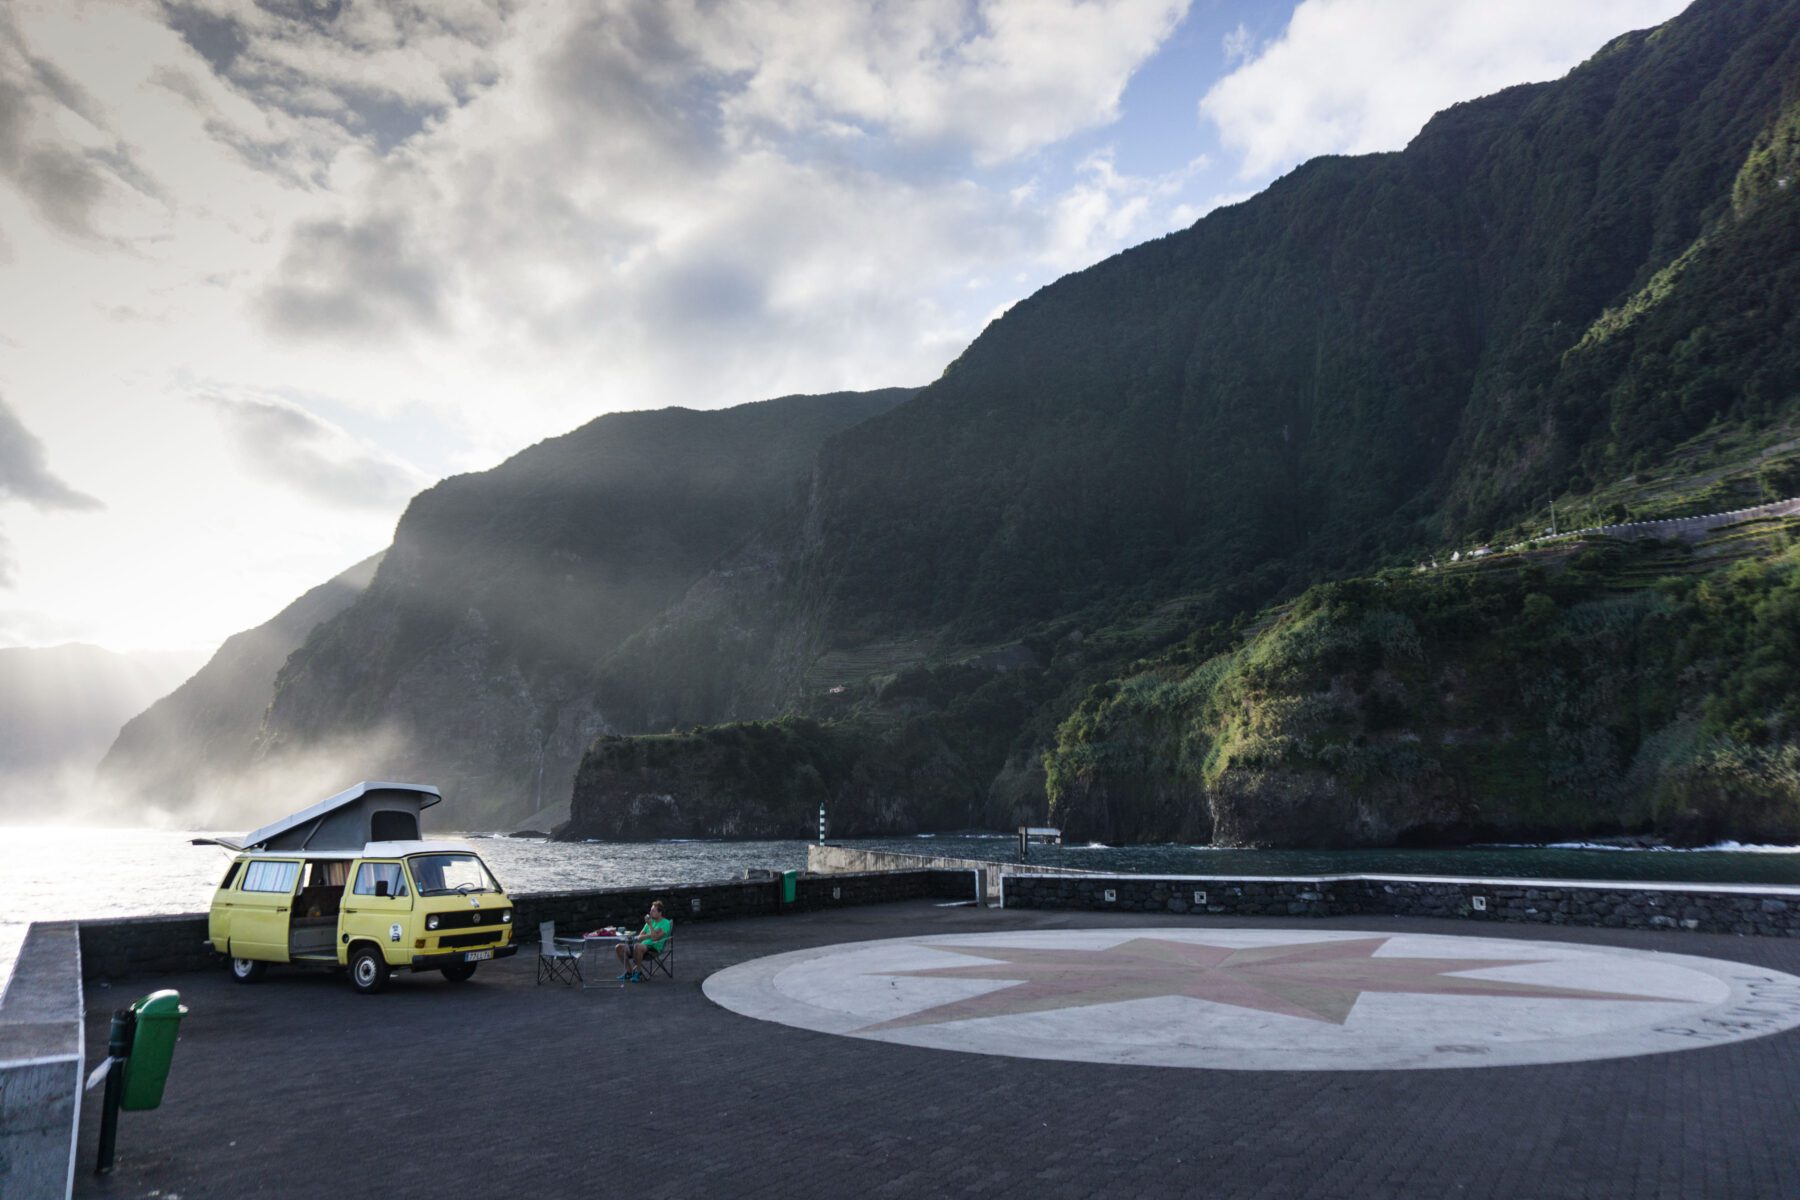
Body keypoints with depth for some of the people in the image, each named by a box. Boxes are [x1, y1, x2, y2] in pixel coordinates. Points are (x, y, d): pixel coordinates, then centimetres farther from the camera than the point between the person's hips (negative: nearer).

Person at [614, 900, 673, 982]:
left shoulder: (666, 923, -4)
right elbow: (639, 937, 14)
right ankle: (629, 971, 2)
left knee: (637, 946, -39)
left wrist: (649, 924, -13)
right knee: (619, 947, -7)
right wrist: (650, 934, -5)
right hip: (644, 946, 8)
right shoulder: (651, 921, 20)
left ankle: (638, 972, -21)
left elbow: (655, 938, -18)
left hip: (655, 948, -8)